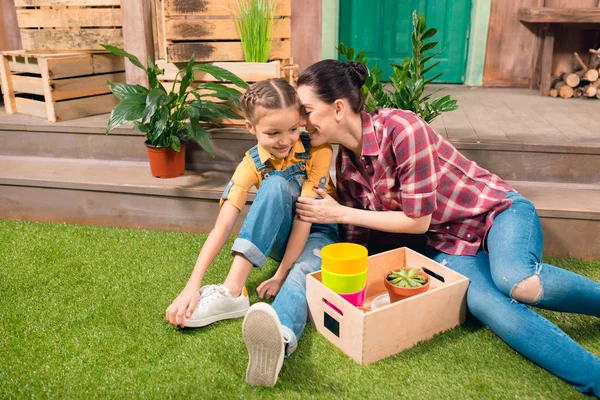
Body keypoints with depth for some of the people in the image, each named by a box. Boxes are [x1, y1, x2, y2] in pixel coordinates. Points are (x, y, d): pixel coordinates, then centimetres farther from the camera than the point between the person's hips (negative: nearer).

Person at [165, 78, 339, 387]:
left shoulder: (317, 150, -20)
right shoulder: (252, 164, -15)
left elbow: (304, 216, -24)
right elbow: (222, 227, -23)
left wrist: (281, 275, -26)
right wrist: (192, 286, -33)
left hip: (318, 232, -1)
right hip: (279, 238, 2)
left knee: (304, 271, -40)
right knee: (276, 186, -33)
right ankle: (233, 291, -39)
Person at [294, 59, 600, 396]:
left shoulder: (400, 128, -24)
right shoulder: (345, 166, -2)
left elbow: (418, 221, -19)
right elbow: (355, 243, 6)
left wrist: (340, 214, -17)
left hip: (497, 210, -4)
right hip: (448, 242, 4)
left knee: (516, 282, -35)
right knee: (481, 301, -29)